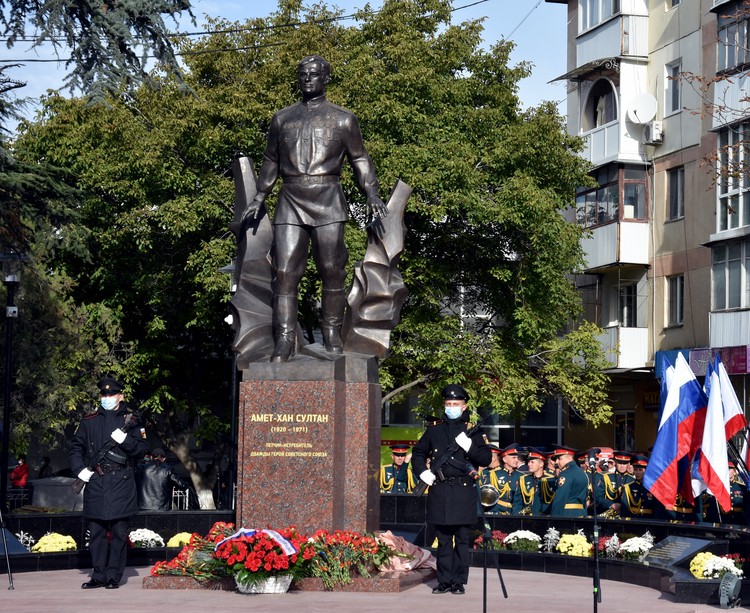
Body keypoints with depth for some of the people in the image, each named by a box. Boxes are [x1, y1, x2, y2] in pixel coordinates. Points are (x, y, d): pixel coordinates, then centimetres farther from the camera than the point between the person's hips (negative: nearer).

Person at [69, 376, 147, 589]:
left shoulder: (129, 420, 6)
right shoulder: (89, 422, 12)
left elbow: (140, 449, 3)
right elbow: (75, 448, 17)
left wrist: (125, 440, -14)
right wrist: (79, 469, 2)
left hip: (121, 484, -2)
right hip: (95, 483, 2)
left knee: (118, 533, -1)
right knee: (96, 532, 5)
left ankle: (114, 576, 5)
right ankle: (98, 575, 11)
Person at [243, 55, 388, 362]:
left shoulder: (343, 119, 11)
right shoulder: (282, 118, 19)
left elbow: (360, 160, 11)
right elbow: (271, 161, 25)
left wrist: (372, 194, -2)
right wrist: (259, 197, 16)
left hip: (327, 198, -2)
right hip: (291, 199, 2)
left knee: (331, 270, -4)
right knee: (285, 272, -7)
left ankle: (332, 334, 7)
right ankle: (284, 340, -8)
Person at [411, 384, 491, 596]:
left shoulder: (472, 429, 5)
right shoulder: (434, 429, 11)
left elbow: (486, 459, 1)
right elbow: (418, 453, 21)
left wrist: (469, 446, -14)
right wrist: (422, 471, 4)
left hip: (463, 490, -2)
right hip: (439, 491, 2)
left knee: (462, 539, 0)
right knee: (443, 540, 6)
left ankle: (459, 582, 6)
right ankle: (444, 581, 12)